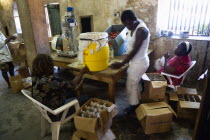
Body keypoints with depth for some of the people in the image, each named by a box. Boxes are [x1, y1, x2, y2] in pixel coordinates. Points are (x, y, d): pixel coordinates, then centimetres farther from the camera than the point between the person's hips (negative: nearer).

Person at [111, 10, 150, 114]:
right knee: (134, 83, 22)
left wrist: (121, 64, -20)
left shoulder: (141, 30, -26)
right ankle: (137, 103, 41)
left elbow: (135, 50, -25)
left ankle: (134, 106, 28)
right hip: (135, 61, 9)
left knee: (131, 85, 6)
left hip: (139, 63, -9)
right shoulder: (133, 26, 2)